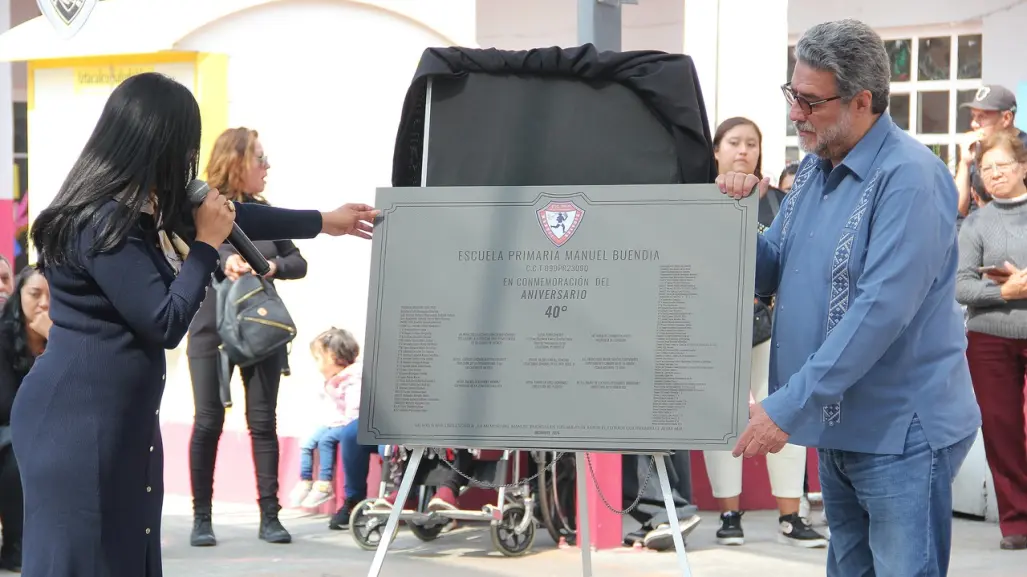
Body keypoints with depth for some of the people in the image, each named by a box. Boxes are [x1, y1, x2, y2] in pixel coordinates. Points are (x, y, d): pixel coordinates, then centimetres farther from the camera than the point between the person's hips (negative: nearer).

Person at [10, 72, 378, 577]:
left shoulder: (142, 209, 10)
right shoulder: (103, 223, -21)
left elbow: (229, 213, 23)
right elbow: (166, 323, -21)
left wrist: (324, 222, 31)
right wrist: (206, 244, -10)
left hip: (119, 414, 10)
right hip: (78, 416, -10)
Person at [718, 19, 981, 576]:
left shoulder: (909, 179, -19)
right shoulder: (814, 168, 9)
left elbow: (881, 310, -26)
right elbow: (770, 272, 15)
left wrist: (789, 406, -26)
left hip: (902, 433, -9)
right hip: (837, 426, 9)